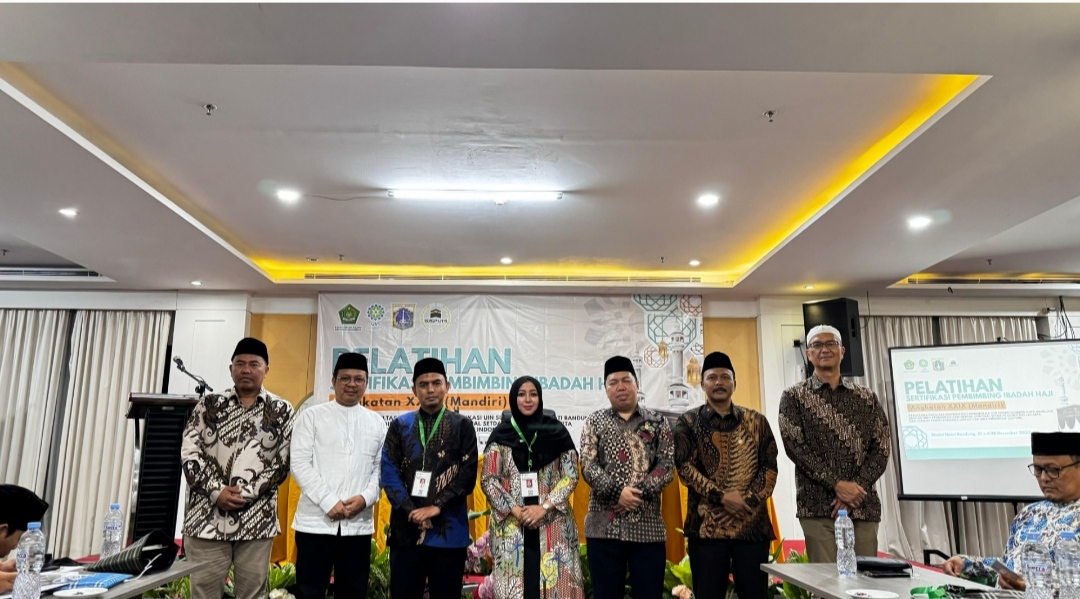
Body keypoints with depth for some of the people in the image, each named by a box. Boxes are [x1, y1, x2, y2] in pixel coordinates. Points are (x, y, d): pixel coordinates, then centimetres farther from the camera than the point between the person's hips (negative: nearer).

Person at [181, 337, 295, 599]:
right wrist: (217, 491, -11)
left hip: (257, 519, -1)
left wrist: (247, 493, -12)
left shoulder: (281, 411, 4)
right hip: (208, 516, 1)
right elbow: (189, 453, 1)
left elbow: (283, 462, -1)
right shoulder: (209, 405, 7)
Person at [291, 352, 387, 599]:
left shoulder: (377, 423, 10)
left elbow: (380, 468, 9)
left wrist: (365, 498, -10)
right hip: (316, 521, -2)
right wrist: (329, 502, -13)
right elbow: (299, 463, -5)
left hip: (359, 524, 3)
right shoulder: (311, 416, 2)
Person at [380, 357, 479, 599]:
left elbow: (468, 475, -2)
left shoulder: (462, 425, 5)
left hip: (449, 530, -1)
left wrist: (437, 507, -11)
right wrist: (411, 511, -11)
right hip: (406, 528, 1)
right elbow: (388, 471, 1)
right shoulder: (401, 425, 9)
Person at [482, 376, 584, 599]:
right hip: (511, 525, 0)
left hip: (552, 525, 0)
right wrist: (515, 510, -10)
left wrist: (544, 507, -11)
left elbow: (570, 475, 1)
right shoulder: (501, 435, 4)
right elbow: (488, 480, 1)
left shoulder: (557, 432, 4)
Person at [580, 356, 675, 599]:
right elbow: (588, 467, -4)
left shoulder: (657, 422, 8)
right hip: (604, 525, 0)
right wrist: (617, 492, -17)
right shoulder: (594, 422, 7)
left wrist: (642, 492, -15)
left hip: (648, 526, 0)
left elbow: (667, 466, -1)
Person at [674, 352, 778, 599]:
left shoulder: (756, 421, 10)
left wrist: (748, 500, -9)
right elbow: (684, 466, -5)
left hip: (752, 523, 2)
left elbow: (770, 466, 4)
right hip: (707, 524, -1)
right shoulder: (688, 422, 4)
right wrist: (720, 496, -14)